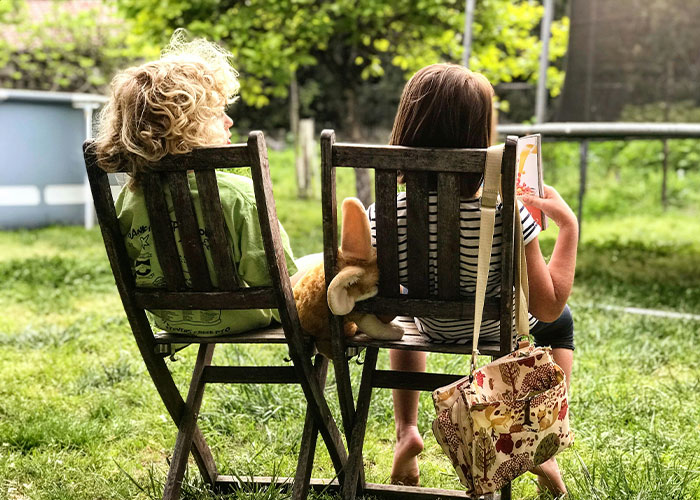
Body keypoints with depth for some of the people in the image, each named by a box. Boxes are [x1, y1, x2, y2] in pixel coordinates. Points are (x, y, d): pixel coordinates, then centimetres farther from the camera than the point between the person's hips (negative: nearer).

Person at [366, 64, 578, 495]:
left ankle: (407, 431, 29)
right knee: (562, 322, 34)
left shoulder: (383, 216, -29)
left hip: (431, 328, 2)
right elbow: (549, 307, -24)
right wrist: (568, 226, -17)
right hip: (501, 332, -1)